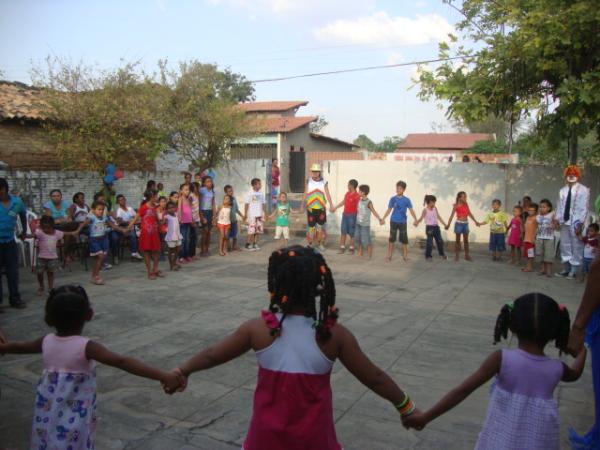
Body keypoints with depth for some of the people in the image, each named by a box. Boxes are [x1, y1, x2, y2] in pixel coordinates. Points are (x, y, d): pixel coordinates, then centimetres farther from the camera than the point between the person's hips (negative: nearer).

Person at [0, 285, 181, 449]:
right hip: (74, 422, -5)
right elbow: (122, 362, -35)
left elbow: (18, 347, 18)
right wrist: (164, 376, -42)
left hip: (46, 418, 5)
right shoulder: (86, 347, -22)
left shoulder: (46, 341, -4)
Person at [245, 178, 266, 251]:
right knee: (252, 230, -7)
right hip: (252, 215, -6)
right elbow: (247, 204, -7)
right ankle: (248, 244, 3)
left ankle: (255, 244, 16)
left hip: (260, 215, 6)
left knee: (259, 230, 6)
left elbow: (263, 204, 13)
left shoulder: (261, 194, 9)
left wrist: (265, 213, 10)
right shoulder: (249, 193, -7)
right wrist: (245, 213, -9)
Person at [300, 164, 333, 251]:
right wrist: (302, 206, 2)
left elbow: (327, 194, -1)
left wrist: (331, 205, -11)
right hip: (311, 208, 0)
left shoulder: (324, 182, 0)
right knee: (311, 226, 2)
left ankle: (320, 243, 22)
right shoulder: (308, 182, 0)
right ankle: (310, 244, 15)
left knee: (320, 226, 7)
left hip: (321, 208, 1)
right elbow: (305, 194, 4)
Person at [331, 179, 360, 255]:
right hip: (345, 214, 7)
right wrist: (335, 207, 26)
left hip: (352, 216, -7)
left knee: (352, 233, 4)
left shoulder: (357, 196, -15)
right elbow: (343, 202, 21)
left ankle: (351, 248, 15)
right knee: (343, 231, 7)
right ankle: (342, 247, 14)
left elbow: (358, 207, -18)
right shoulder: (347, 193, 7)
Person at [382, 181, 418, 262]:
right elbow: (389, 210, 3)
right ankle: (389, 255, 15)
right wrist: (383, 218, -5)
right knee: (392, 239, 6)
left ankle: (405, 256, 16)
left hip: (402, 222, 0)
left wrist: (415, 219, -17)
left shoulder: (407, 200, -4)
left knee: (404, 239, 4)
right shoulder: (393, 199, -2)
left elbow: (411, 210, -5)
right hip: (393, 221, 0)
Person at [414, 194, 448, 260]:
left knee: (440, 241, 11)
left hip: (436, 227, 6)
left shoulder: (435, 208, 7)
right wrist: (417, 222, -34)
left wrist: (445, 224, 16)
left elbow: (439, 217, 14)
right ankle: (428, 256, 11)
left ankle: (442, 254, 28)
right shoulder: (425, 210, -9)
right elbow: (421, 218, -14)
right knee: (430, 242, -3)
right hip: (429, 227, -6)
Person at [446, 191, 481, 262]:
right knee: (458, 240, 3)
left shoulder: (466, 204, 6)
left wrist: (475, 221, 18)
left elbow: (470, 214, 15)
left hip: (465, 223, 4)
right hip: (459, 223, -4)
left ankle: (467, 255, 14)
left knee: (466, 240, 8)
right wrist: (448, 224, -18)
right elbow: (452, 215, -11)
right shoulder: (456, 205, -8)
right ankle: (456, 256, 10)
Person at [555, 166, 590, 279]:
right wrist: (557, 219, -1)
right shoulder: (562, 190, 10)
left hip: (576, 223, -5)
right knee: (565, 246, 10)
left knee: (576, 247, -1)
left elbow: (584, 208, -9)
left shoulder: (583, 190, -5)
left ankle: (574, 271, 6)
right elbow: (559, 206, 10)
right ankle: (566, 269, 20)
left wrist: (580, 223, -15)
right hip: (564, 222, 5)